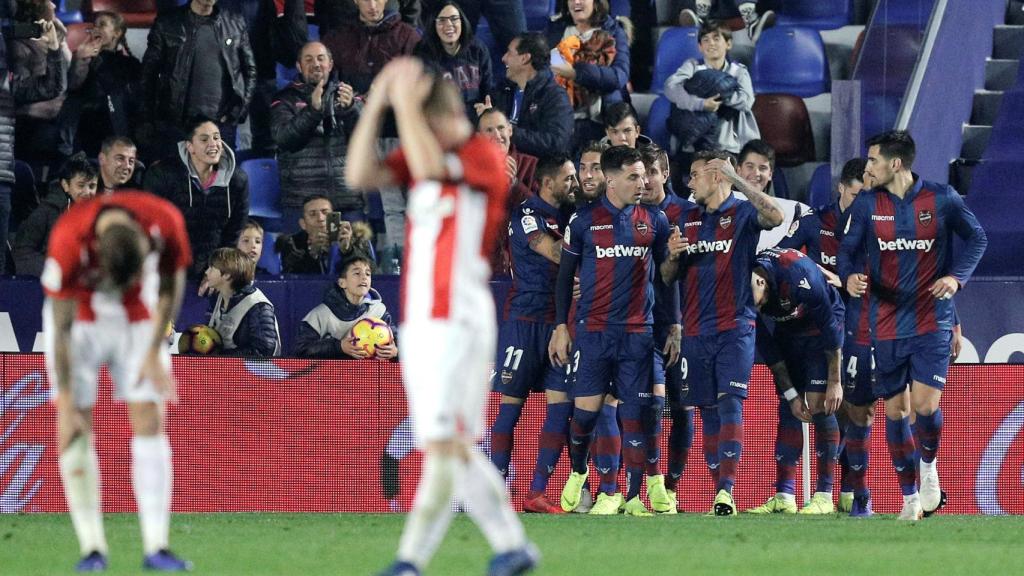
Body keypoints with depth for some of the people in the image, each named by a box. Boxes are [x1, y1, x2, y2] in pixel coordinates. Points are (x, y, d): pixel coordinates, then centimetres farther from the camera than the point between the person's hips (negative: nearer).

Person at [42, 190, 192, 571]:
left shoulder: (166, 224, -29)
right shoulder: (68, 243, -34)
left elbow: (171, 284, -7)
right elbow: (62, 329, -24)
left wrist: (154, 353, -8)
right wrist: (66, 405, -20)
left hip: (137, 317, 2)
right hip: (79, 318, -2)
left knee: (150, 423, -8)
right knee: (74, 431, -9)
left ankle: (156, 548, -9)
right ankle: (92, 548, -5)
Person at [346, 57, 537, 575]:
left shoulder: (483, 156, -8)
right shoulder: (423, 153, 14)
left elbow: (429, 167, -26)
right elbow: (360, 175, 2)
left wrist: (405, 104, -20)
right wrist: (375, 105, -5)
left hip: (458, 323, -9)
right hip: (419, 322, 9)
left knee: (444, 443, -11)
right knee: (455, 446, 10)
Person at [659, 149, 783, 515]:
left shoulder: (741, 213, 0)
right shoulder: (687, 220, 16)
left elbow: (775, 217, -23)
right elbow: (667, 276, 18)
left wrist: (735, 178, -23)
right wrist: (673, 255, -5)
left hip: (734, 329, -5)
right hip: (695, 331, 5)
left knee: (730, 404, -15)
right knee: (708, 413, 6)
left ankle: (727, 489, -21)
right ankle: (719, 491, 10)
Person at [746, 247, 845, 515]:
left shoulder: (798, 275, -35)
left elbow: (830, 325, -24)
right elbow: (765, 344, -7)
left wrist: (835, 381, -19)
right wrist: (790, 394, -8)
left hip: (820, 329, -5)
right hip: (787, 331, 5)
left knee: (818, 405, -15)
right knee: (788, 410, -3)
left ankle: (824, 497, -14)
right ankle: (784, 497, -3)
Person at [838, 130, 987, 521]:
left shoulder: (942, 199, -4)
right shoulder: (866, 205, 0)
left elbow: (976, 237, 7)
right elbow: (848, 250, 3)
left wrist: (957, 276, -9)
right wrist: (850, 276, -21)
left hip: (932, 322, -2)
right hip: (887, 324, 2)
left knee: (925, 404, -15)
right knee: (895, 411, 6)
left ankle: (929, 467, 16)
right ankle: (909, 497, 19)